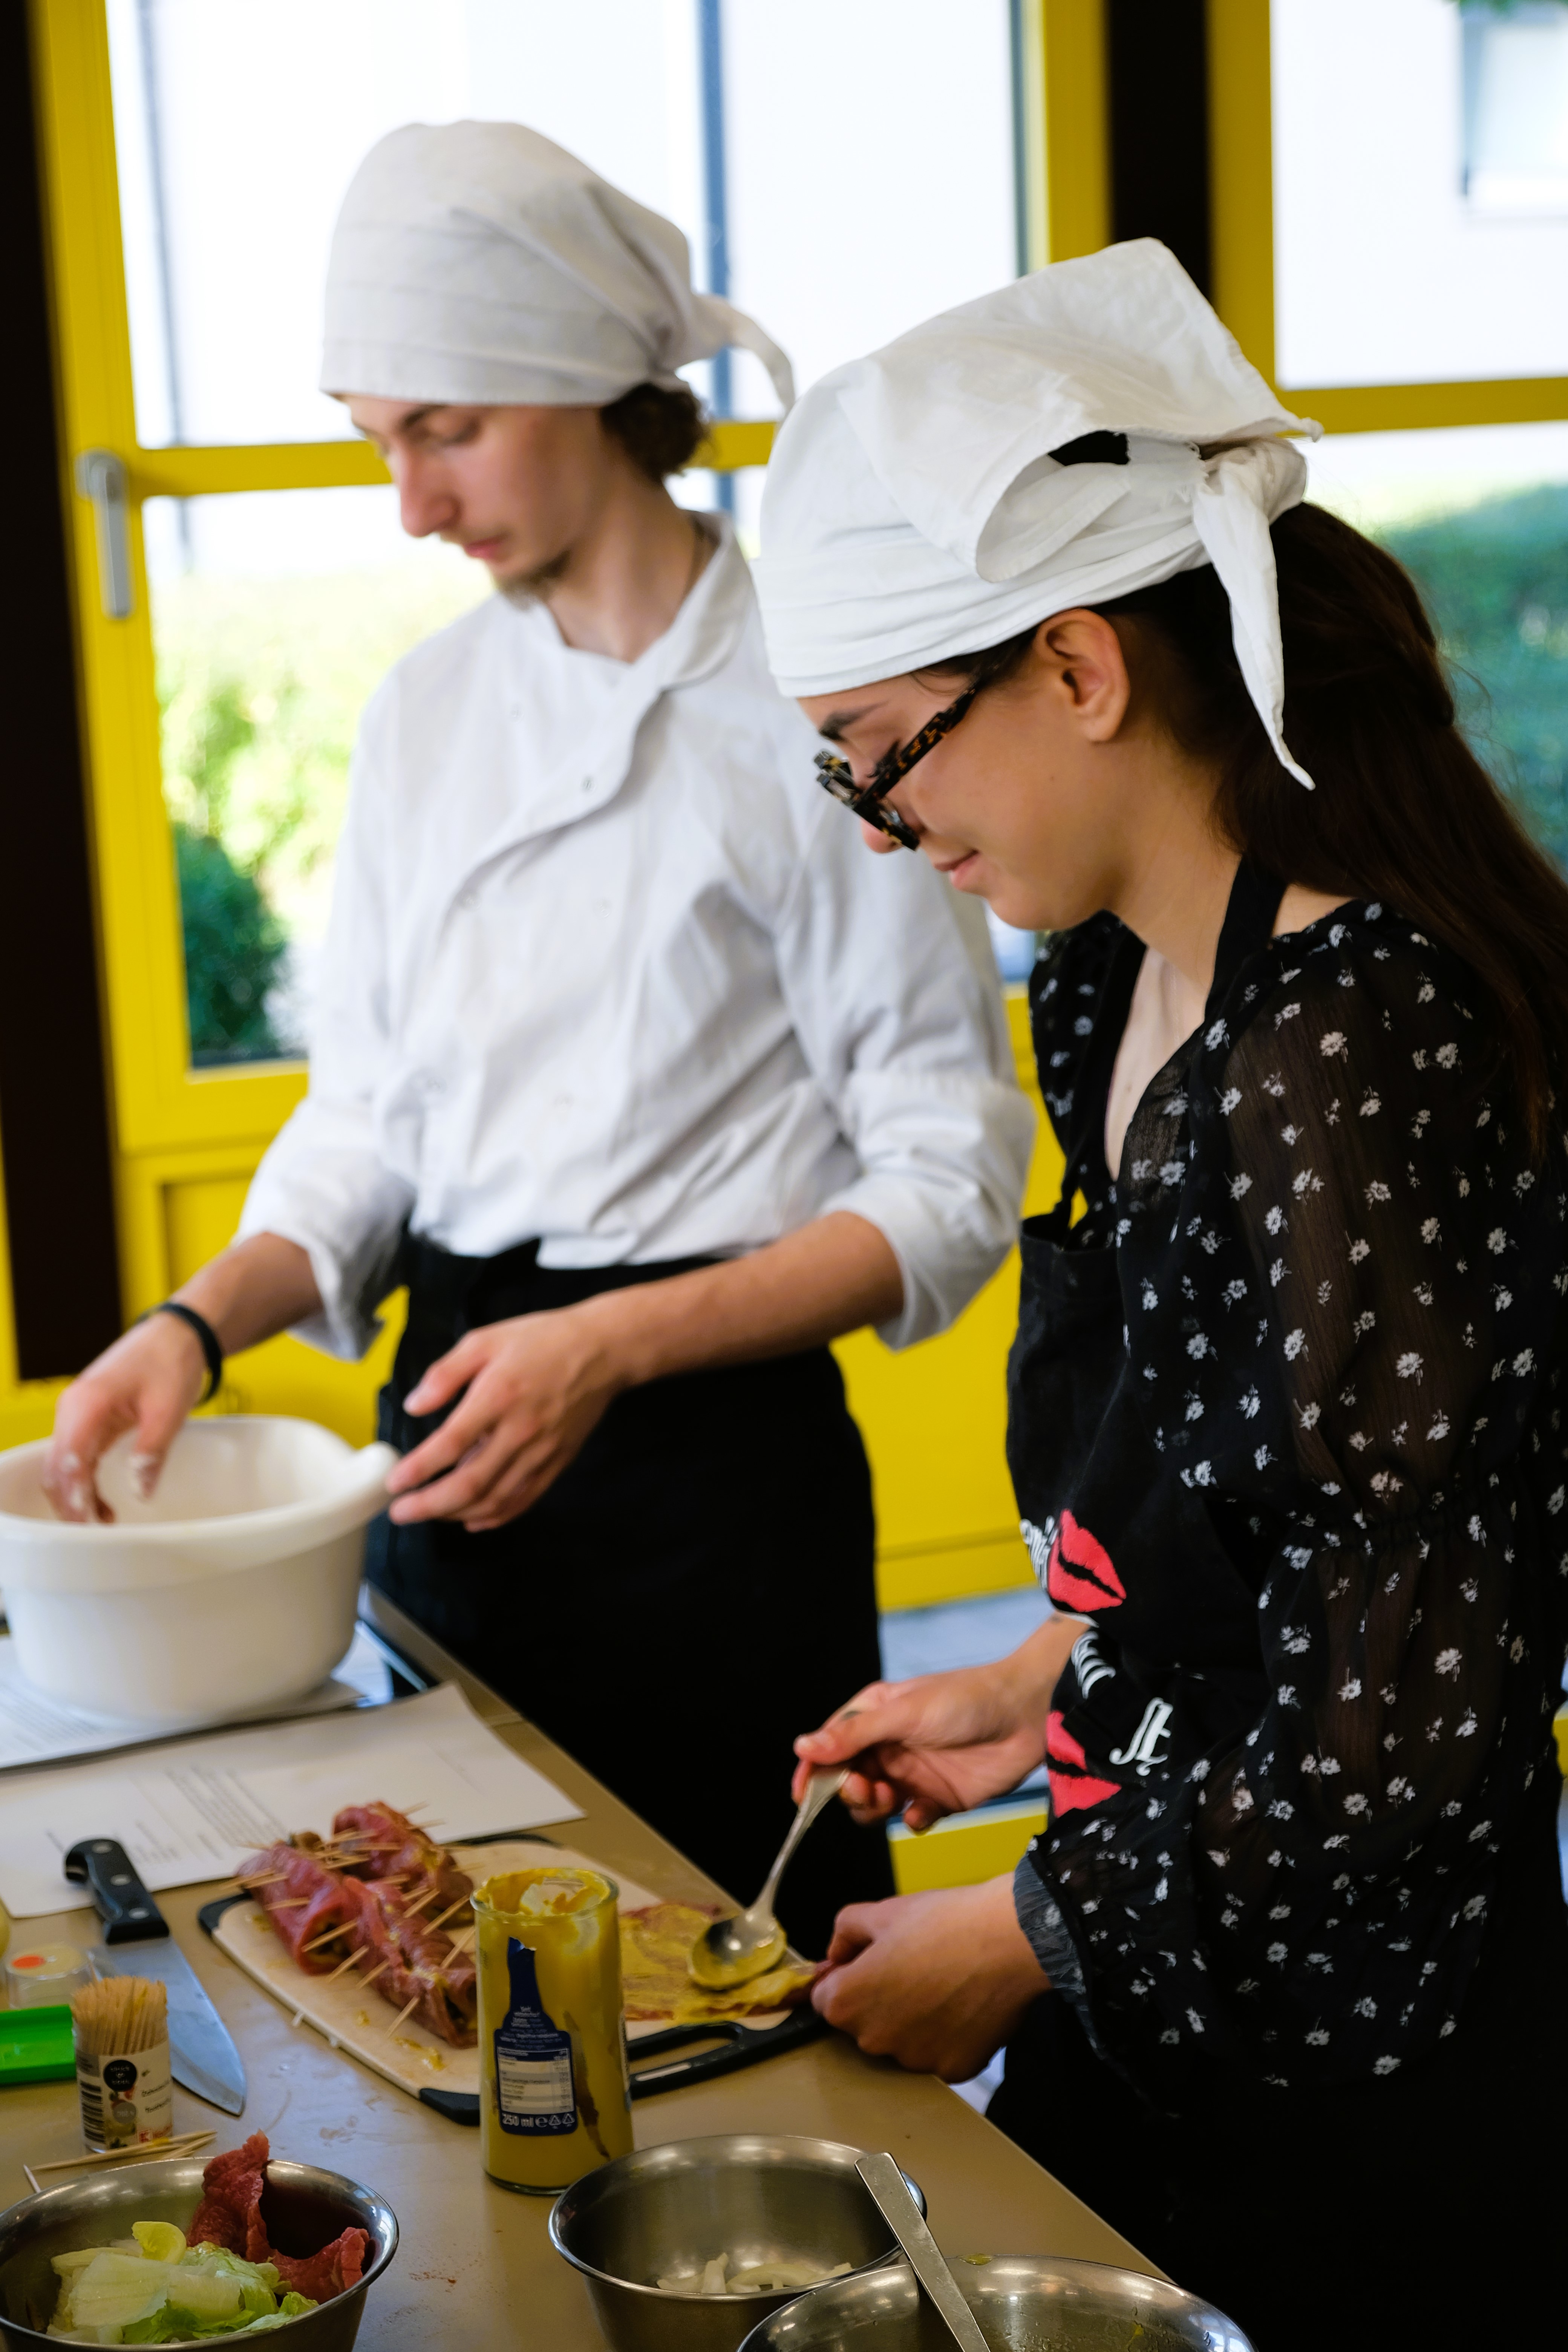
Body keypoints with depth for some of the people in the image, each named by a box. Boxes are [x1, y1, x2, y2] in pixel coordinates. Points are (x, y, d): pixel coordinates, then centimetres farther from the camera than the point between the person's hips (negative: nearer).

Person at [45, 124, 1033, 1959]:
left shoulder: (807, 704, -11)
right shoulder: (425, 713, 8)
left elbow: (948, 1185, -11)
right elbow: (369, 1116, 11)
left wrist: (613, 1346, -20)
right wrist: (201, 1323, -6)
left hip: (717, 1459, -5)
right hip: (453, 1444, 5)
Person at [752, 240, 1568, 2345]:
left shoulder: (1347, 1056, -26)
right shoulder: (1133, 984, 3)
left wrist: (1022, 1943, -13)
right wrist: (1049, 1690, 9)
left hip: (1351, 2098, -8)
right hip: (1156, 2002, 8)